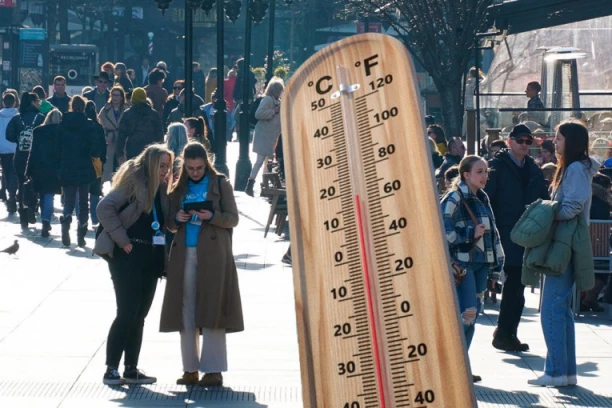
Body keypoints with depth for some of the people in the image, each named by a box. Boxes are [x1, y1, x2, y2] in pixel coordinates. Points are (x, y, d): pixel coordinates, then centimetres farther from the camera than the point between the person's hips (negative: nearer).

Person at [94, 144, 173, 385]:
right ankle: (111, 369, -1)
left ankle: (131, 369, 15)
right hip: (128, 256, -7)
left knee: (139, 315, 9)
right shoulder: (133, 181, -10)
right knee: (127, 313, -7)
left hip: (151, 257, 7)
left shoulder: (162, 188, 11)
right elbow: (105, 208, -16)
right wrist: (122, 240, -16)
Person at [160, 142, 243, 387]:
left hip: (212, 254, -4)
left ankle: (213, 369, -6)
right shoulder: (179, 188, 14)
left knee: (211, 310, -7)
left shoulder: (220, 184, 4)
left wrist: (212, 216, -18)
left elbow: (233, 219, 0)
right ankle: (190, 369, 8)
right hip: (184, 254, 4)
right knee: (186, 311, 3)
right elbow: (170, 225, 15)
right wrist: (177, 219, -7)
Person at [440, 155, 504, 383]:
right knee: (467, 313, -15)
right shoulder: (454, 199, -8)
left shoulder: (482, 199, 16)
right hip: (462, 264, -8)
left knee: (473, 313, 7)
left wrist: (496, 265, 17)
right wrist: (471, 234, -15)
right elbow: (443, 232, -16)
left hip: (481, 262, 8)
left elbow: (493, 233, 21)